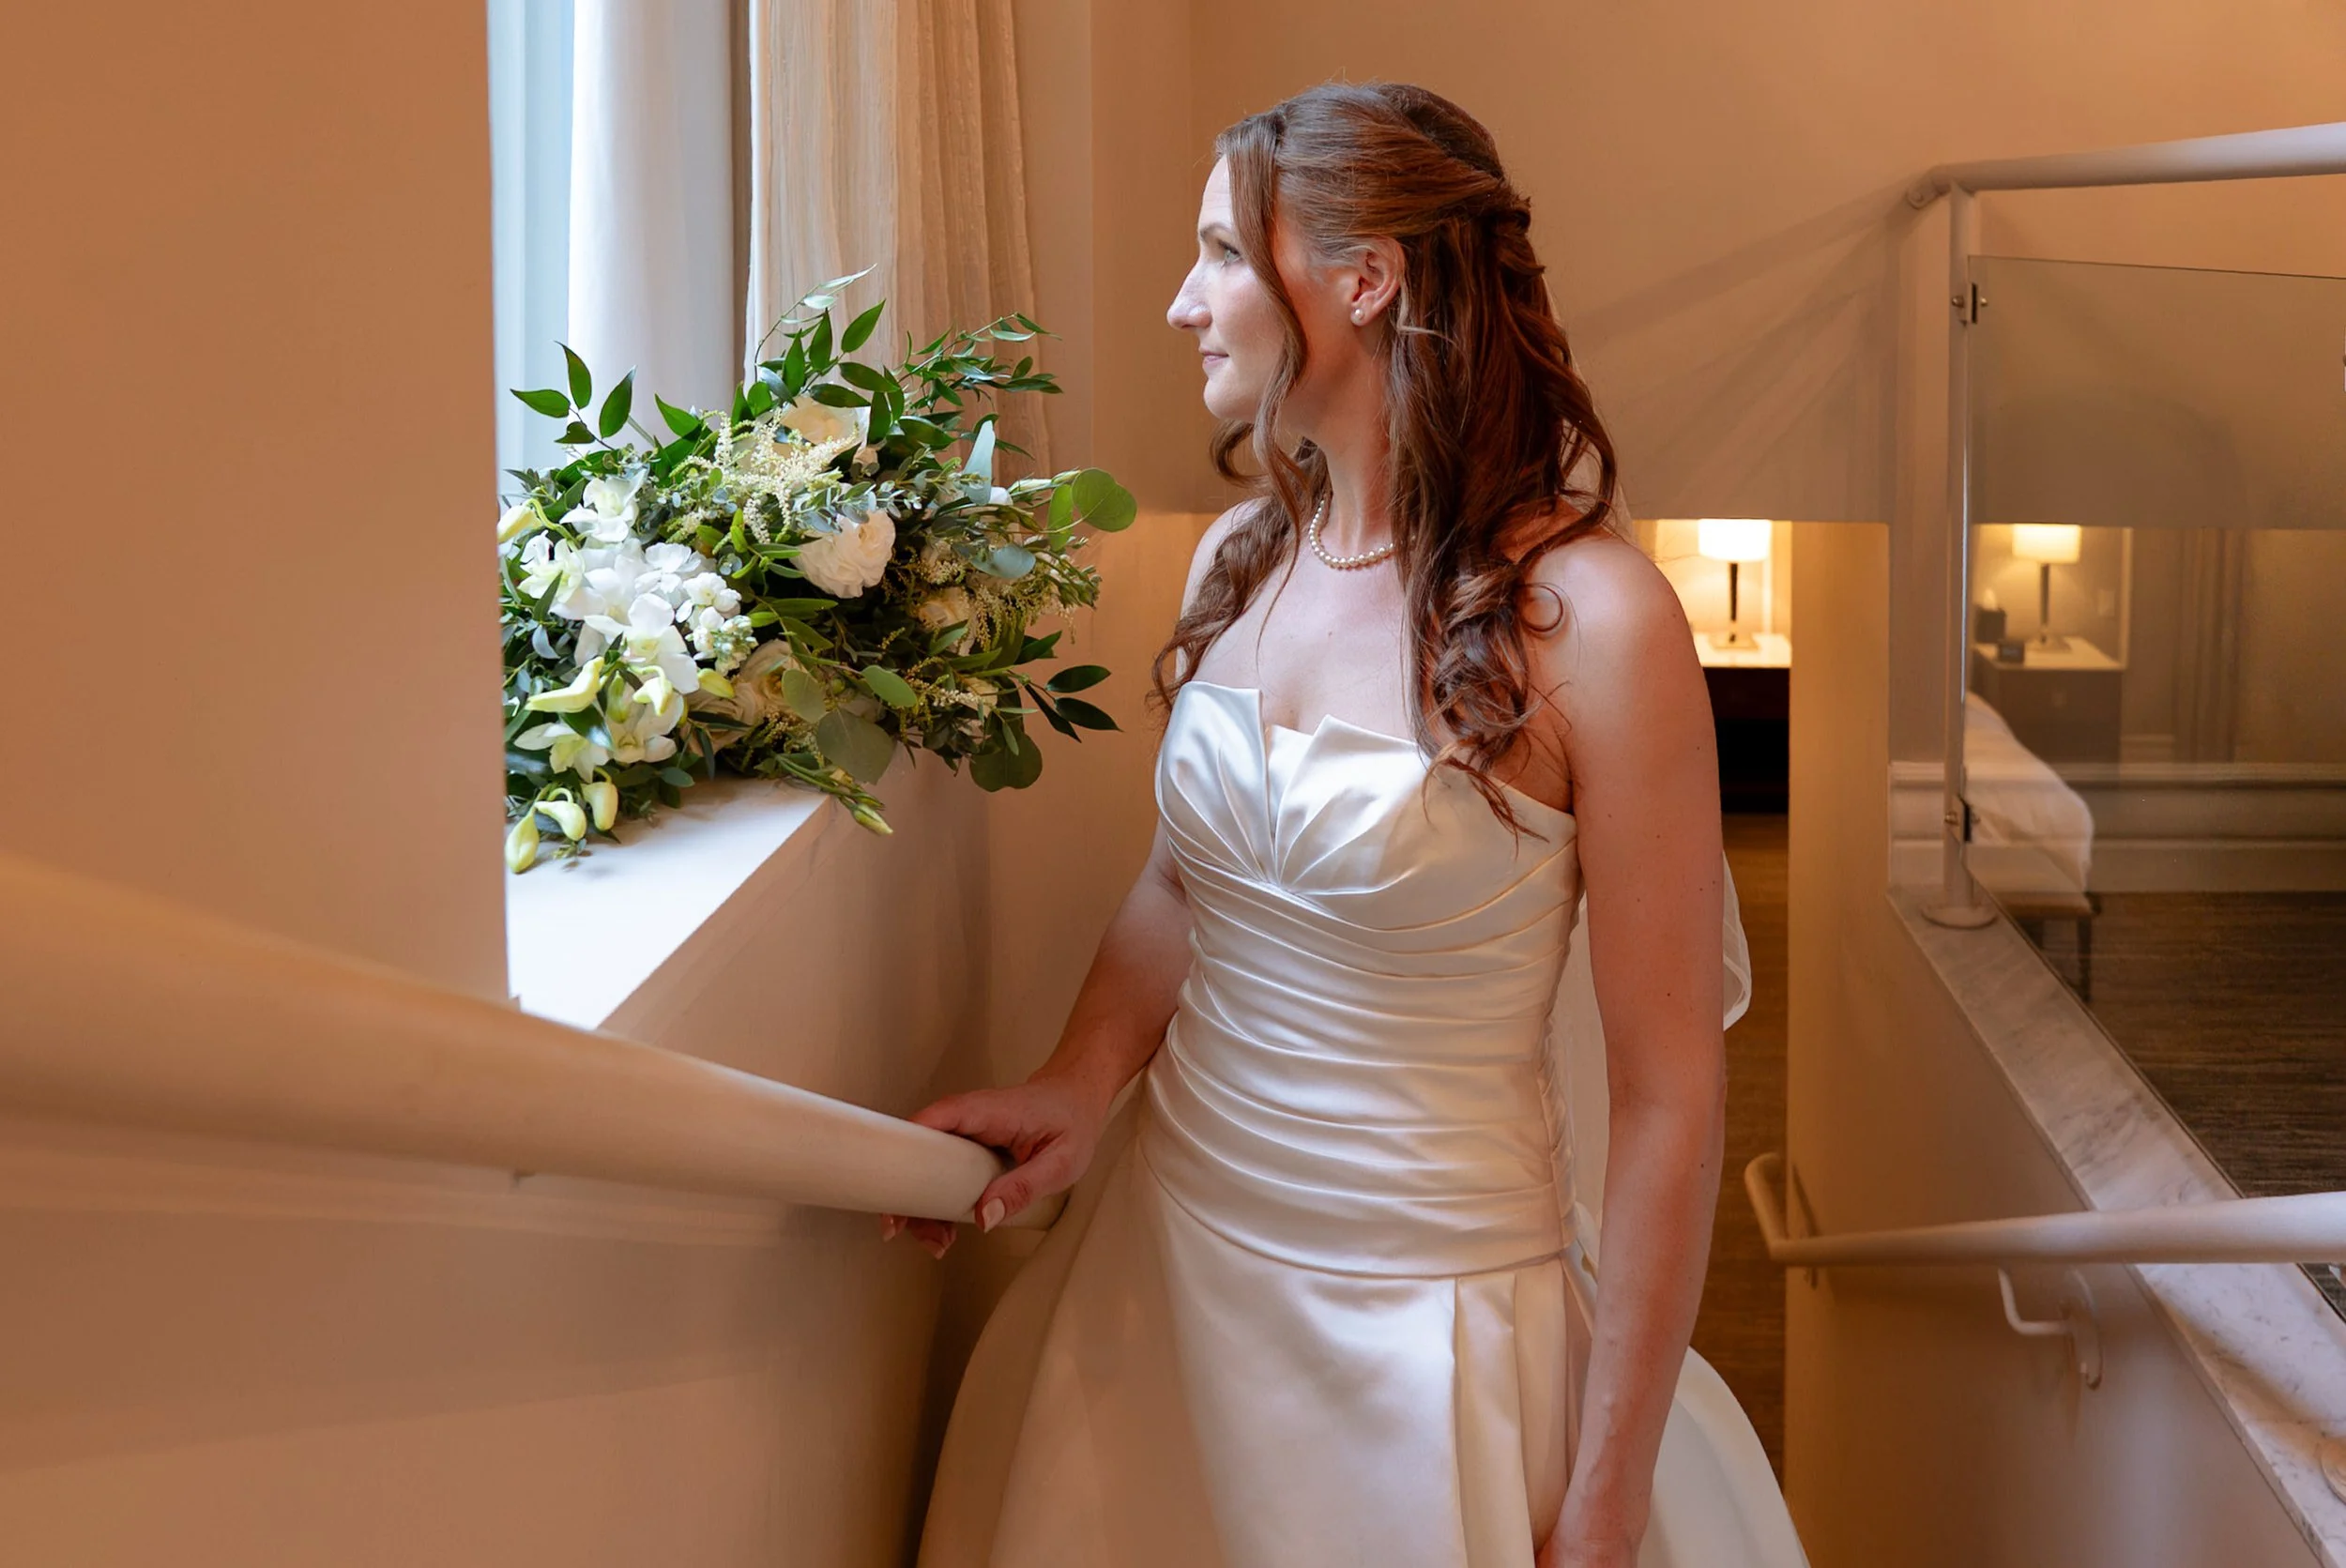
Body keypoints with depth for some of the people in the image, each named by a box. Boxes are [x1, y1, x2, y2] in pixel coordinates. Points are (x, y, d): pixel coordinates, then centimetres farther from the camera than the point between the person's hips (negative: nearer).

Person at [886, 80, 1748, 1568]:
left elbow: (1670, 1085, -15)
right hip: (1160, 1251, 6)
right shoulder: (1239, 562, 1)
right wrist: (1084, 1078, -4)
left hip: (1423, 1316, -5)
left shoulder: (1586, 617, -18)